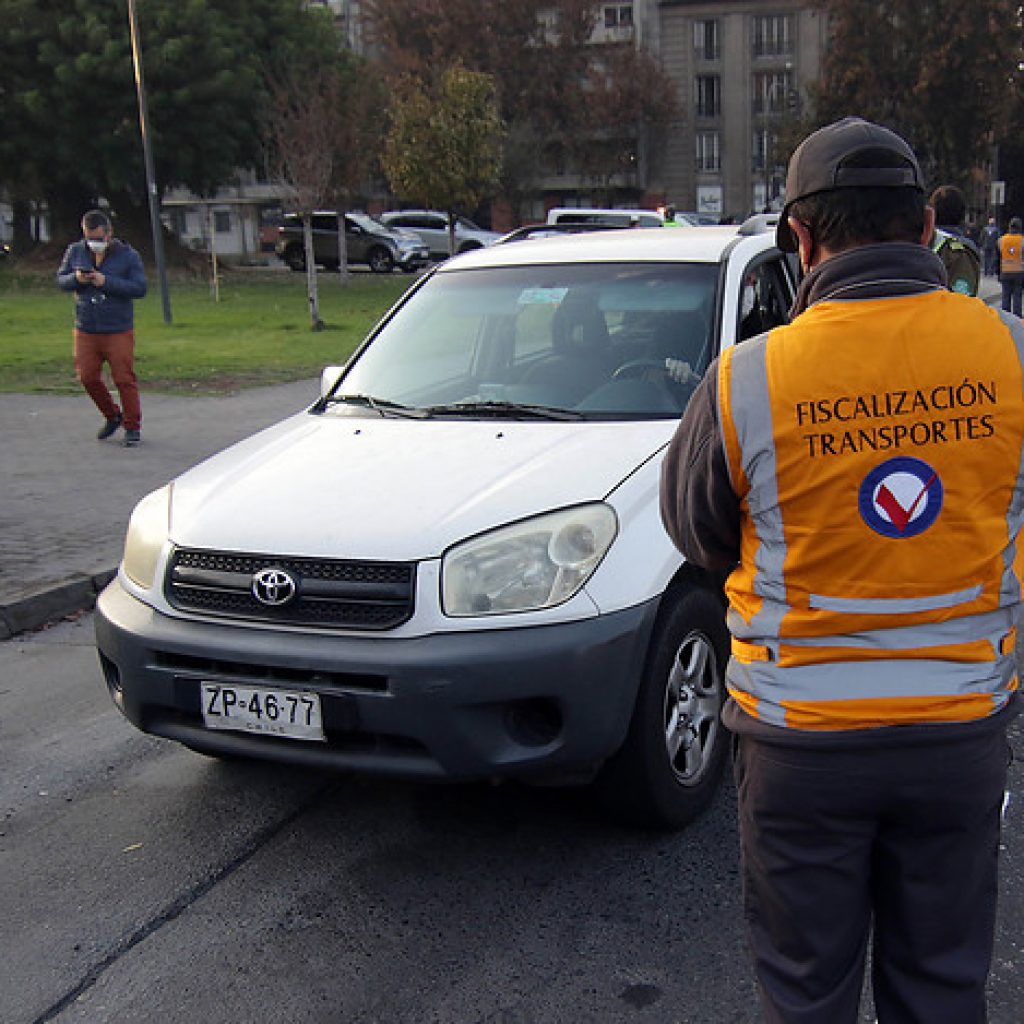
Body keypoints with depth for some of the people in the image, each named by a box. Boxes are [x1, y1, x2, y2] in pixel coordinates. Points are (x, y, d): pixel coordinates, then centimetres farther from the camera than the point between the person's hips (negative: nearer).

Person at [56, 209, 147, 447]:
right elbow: (60, 279, 11)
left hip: (118, 331, -4)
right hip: (85, 331, 4)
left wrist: (107, 282, -20)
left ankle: (132, 427, 11)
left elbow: (140, 288, -11)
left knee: (124, 380, -3)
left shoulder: (127, 255, -5)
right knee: (88, 377, 4)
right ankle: (112, 416, 26)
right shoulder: (75, 251, 6)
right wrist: (76, 279, -12)